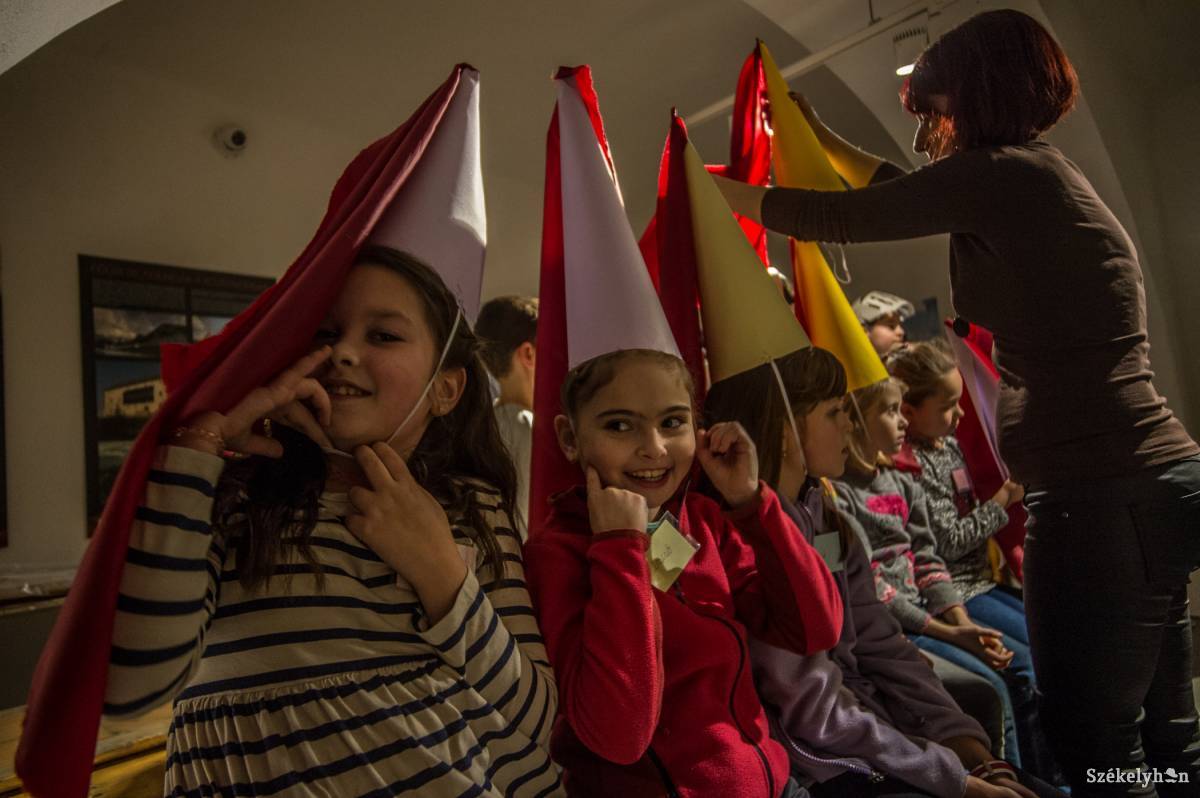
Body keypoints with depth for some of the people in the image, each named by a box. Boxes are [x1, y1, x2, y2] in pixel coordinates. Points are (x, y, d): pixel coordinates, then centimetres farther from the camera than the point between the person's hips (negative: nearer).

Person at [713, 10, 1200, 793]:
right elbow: (914, 197, 31)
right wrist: (829, 142, 36)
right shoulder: (1040, 174, 18)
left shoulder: (1002, 173, -11)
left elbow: (840, 219, -8)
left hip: (1103, 497, -10)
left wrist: (717, 189, 7)